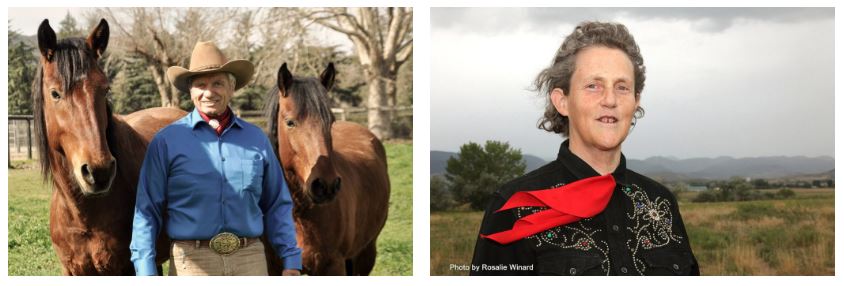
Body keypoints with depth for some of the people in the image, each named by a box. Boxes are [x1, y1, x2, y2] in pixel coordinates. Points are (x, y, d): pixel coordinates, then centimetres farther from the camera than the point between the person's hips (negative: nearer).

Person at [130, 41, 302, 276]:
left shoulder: (256, 139, 10)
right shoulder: (166, 141, 2)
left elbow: (278, 206, 14)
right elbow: (147, 211, 1)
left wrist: (290, 260, 7)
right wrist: (146, 273, -6)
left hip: (250, 258, 3)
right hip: (191, 262, -2)